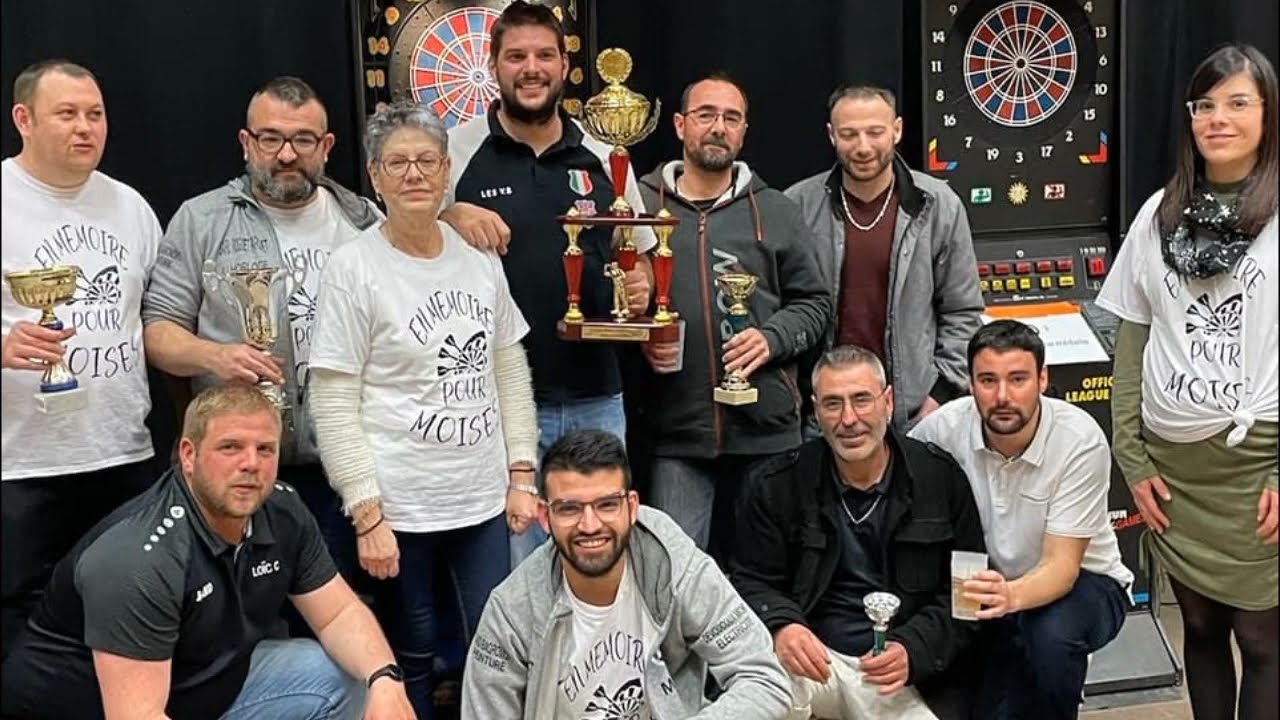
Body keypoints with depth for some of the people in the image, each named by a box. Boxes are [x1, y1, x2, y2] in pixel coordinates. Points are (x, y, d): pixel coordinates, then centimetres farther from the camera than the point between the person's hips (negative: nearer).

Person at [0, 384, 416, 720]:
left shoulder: (282, 512, -9)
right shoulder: (138, 559, -30)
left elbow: (340, 613, -2)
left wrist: (385, 678, -21)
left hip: (213, 686, 7)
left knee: (349, 677, -4)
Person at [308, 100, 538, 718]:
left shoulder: (479, 255, 5)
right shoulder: (353, 268, -9)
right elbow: (333, 406, -10)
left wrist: (521, 476, 5)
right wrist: (367, 516, -13)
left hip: (485, 500, 4)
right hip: (399, 507, -4)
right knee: (412, 657, 10)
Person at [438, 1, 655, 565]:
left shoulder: (603, 158, 7)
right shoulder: (455, 151, -3)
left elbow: (640, 255, 17)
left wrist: (639, 286, -6)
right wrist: (450, 217, -18)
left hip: (597, 398, 4)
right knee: (515, 572, 5)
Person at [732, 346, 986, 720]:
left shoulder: (941, 478, 0)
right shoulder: (775, 485, 0)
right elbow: (752, 580, 3)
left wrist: (913, 650, -16)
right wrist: (781, 626, -20)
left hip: (915, 677, 1)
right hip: (814, 660, -1)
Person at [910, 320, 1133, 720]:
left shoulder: (1081, 440, -24)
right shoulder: (945, 426, -17)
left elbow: (1062, 565, -26)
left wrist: (1011, 595, -48)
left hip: (1080, 579, -3)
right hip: (985, 581, 3)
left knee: (1051, 637, -35)